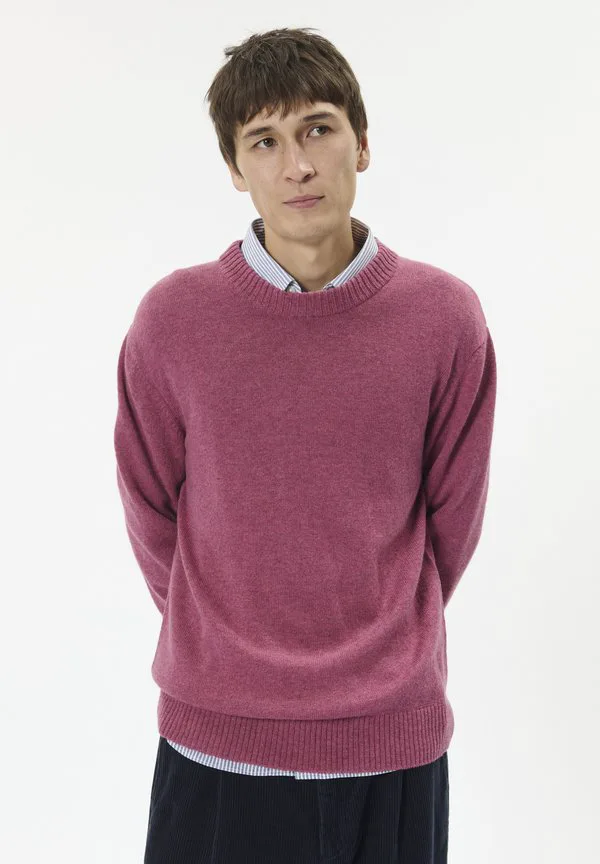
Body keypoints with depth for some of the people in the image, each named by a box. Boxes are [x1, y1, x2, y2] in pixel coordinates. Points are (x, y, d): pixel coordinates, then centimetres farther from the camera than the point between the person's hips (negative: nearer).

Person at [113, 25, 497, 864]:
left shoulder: (447, 317, -6)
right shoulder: (171, 320, -7)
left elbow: (452, 516, 5)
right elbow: (151, 510, 5)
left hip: (393, 738, 1)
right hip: (214, 737, 0)